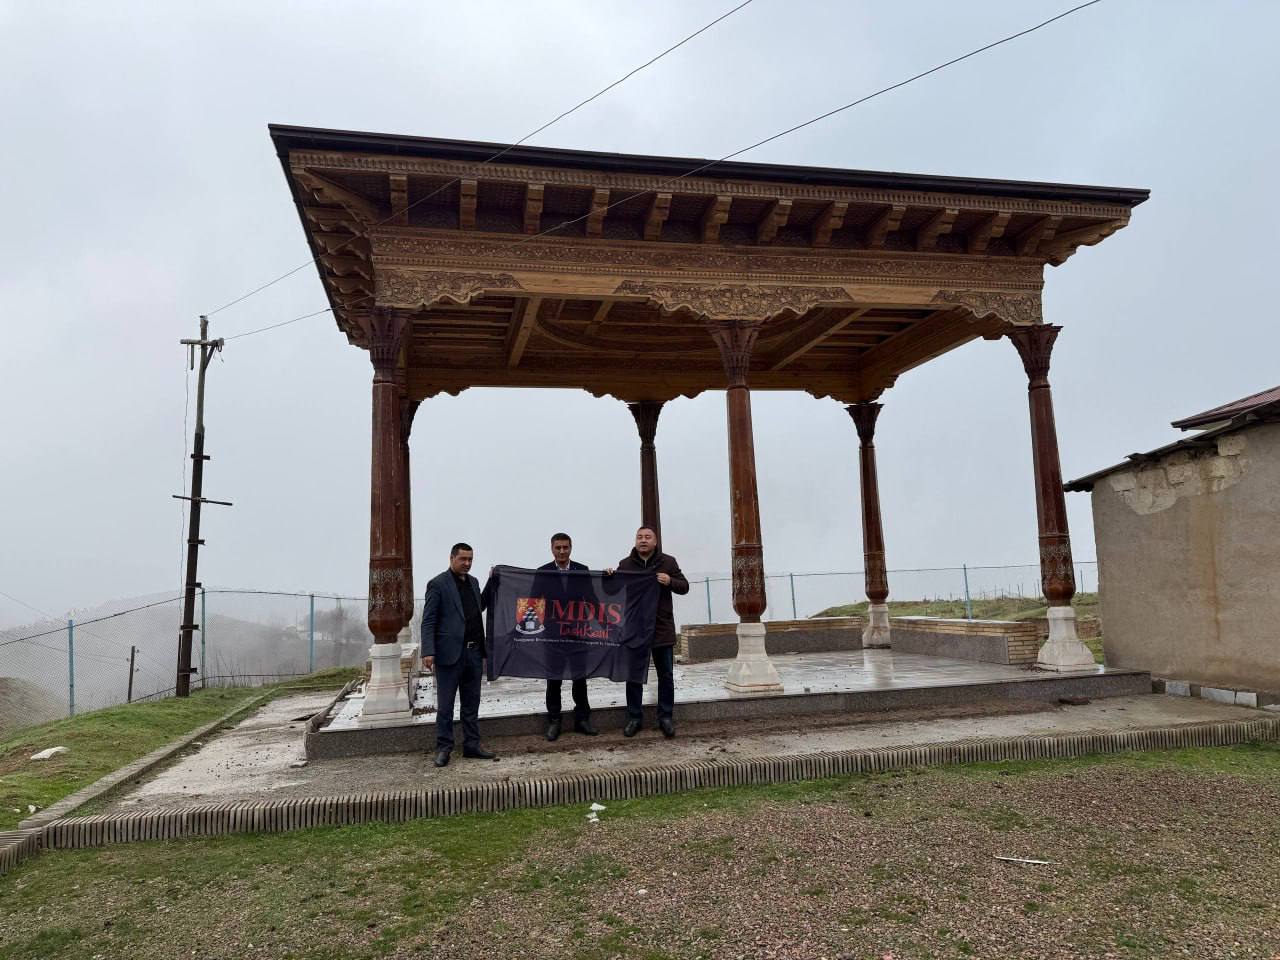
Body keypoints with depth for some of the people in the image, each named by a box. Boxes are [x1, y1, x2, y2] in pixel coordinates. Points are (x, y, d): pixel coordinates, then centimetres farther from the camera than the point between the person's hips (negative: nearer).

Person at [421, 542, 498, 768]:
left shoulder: (473, 582, 14)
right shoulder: (438, 584, -7)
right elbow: (428, 621, -10)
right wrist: (428, 652, -17)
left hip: (474, 652, 7)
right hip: (450, 653, -7)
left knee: (472, 703, 13)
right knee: (445, 704, 2)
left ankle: (472, 745, 21)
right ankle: (443, 748, 11)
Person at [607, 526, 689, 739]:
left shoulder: (668, 562, 1)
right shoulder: (625, 564, 2)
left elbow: (684, 587, 3)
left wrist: (670, 582, -18)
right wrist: (609, 578, -13)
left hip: (662, 628, 0)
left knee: (666, 675, 6)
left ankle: (666, 717, 17)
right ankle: (635, 717, 18)